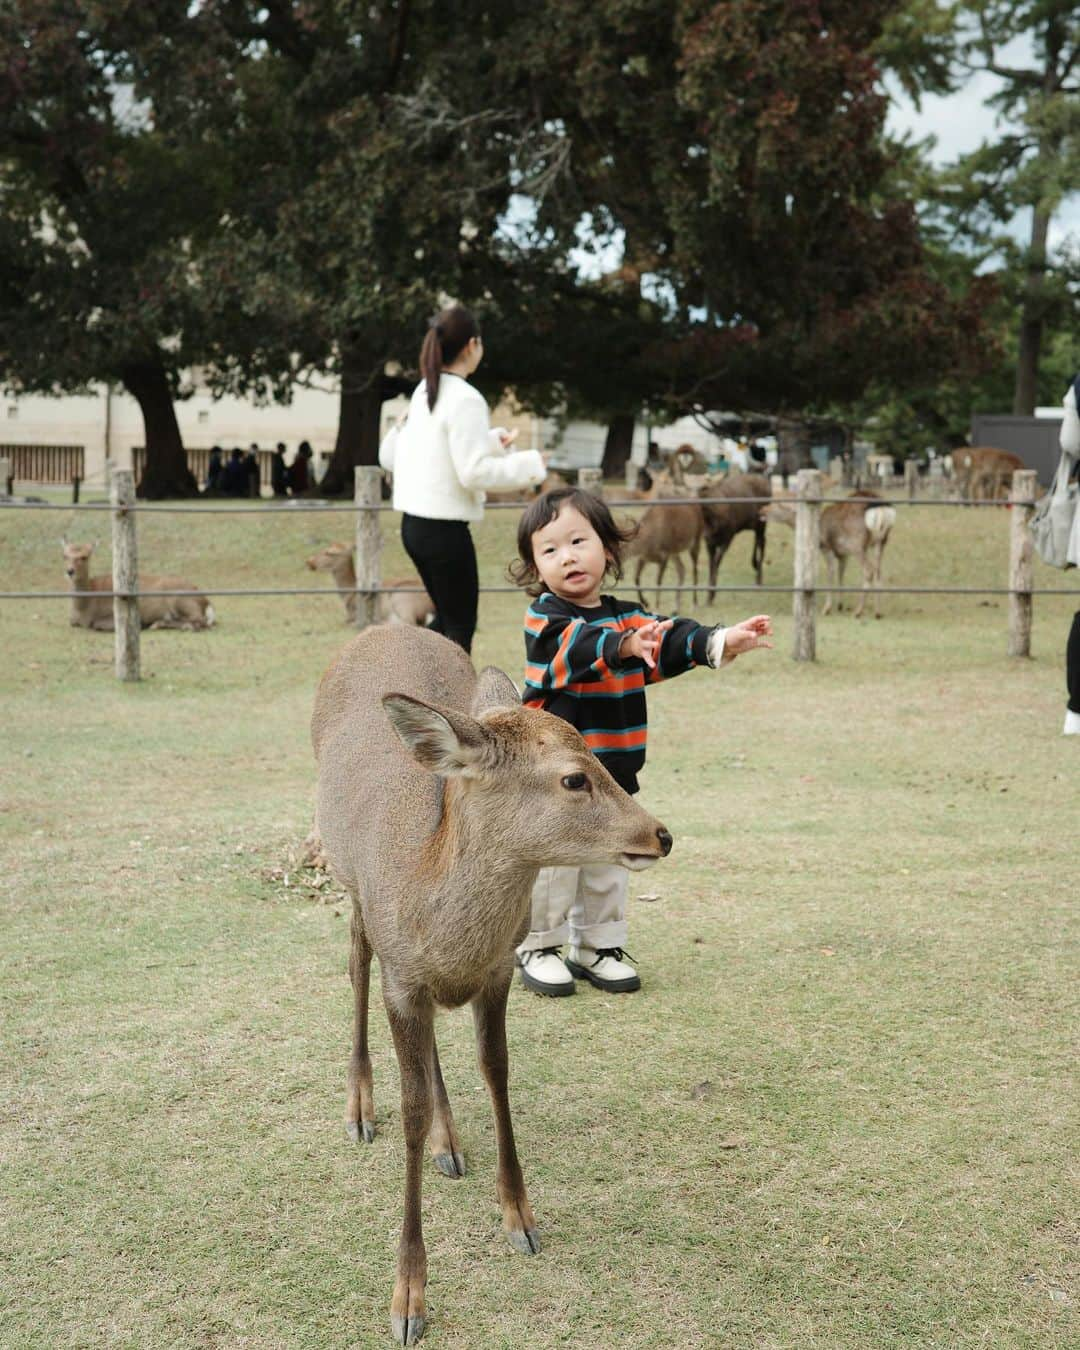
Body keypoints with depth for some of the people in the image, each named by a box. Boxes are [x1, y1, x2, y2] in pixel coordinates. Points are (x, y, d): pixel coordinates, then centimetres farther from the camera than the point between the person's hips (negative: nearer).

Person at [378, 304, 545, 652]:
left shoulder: (423, 393, 10)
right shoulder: (465, 399, -16)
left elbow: (389, 455, 16)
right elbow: (474, 472, -21)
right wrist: (528, 464, -8)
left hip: (414, 524, 8)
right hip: (445, 528, -8)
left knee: (447, 619, 21)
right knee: (460, 626, 4)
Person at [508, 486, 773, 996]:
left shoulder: (627, 617, 8)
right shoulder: (545, 619, -13)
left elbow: (671, 642, 1)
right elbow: (580, 647, -32)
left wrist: (725, 641, -17)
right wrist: (625, 646, -51)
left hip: (612, 772, 6)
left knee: (607, 867, 14)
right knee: (552, 863, 0)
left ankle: (598, 946, 28)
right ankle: (539, 947, 17)